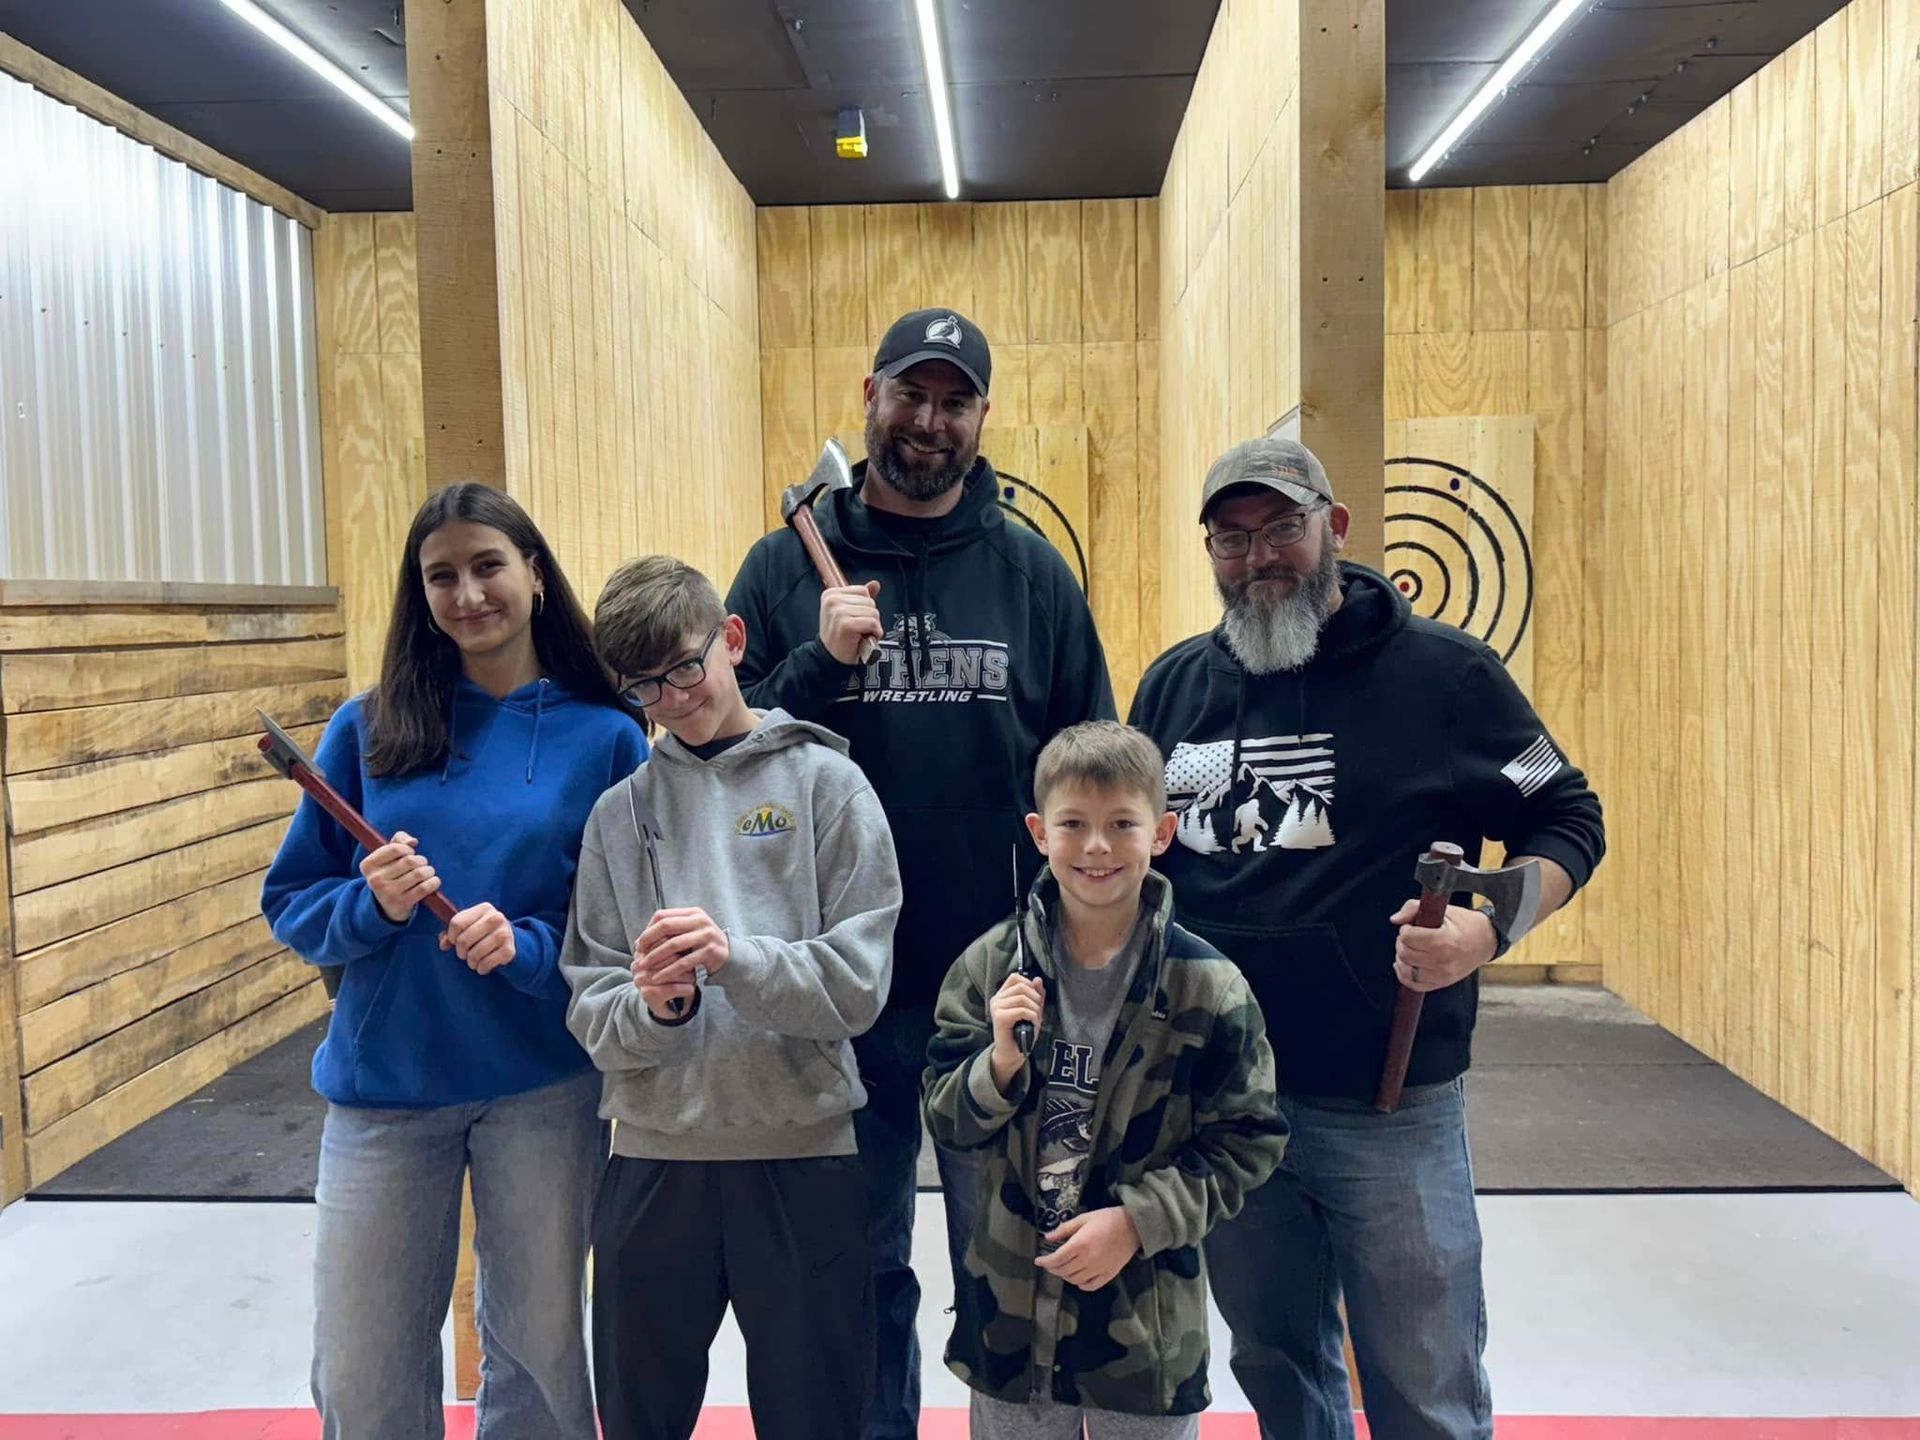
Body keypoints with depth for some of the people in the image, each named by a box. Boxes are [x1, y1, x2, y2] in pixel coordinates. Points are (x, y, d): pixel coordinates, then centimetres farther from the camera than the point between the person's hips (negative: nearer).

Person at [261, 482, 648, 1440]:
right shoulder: (369, 729, 0)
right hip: (382, 1083, 2)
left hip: (545, 1086, -1)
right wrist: (372, 905, -17)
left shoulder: (605, 737, -4)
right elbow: (292, 903, 3)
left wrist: (529, 944, -19)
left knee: (540, 1351, 14)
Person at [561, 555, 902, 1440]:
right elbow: (592, 1010, 1)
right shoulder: (621, 810, 5)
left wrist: (735, 959, -23)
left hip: (803, 1153, -2)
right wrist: (650, 1007, -20)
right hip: (652, 1157, 3)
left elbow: (857, 984, -9)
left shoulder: (825, 783, -2)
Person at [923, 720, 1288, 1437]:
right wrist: (1001, 1064, -21)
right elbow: (947, 1121, -2)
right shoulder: (990, 965, -5)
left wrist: (1137, 1221, -17)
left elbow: (1247, 1143, -7)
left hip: (1149, 1316, -2)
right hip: (1008, 1305, 2)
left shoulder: (1209, 986, -11)